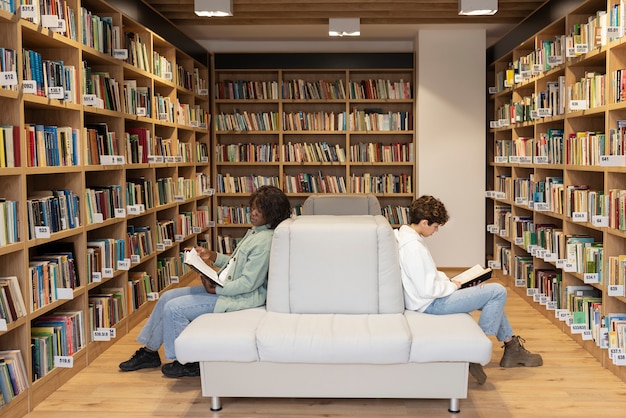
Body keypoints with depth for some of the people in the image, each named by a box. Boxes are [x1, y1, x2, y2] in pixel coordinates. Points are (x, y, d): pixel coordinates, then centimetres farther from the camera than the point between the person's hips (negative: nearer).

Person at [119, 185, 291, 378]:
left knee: (173, 308, -14)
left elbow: (249, 283, -24)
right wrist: (212, 256, 7)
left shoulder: (265, 241, -21)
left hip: (239, 297, -11)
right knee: (168, 296, 9)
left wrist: (215, 289, -19)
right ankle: (149, 351, 23)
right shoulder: (255, 231, 10)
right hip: (223, 286, 11)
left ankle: (188, 362, 3)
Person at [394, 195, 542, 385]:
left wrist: (447, 280, 6)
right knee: (498, 292, -8)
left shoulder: (405, 234, 6)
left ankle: (511, 347, 27)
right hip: (432, 304, -11)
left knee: (491, 294, 19)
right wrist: (452, 286, -10)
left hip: (432, 298, 11)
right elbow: (427, 289, -26)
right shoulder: (414, 247, -26)